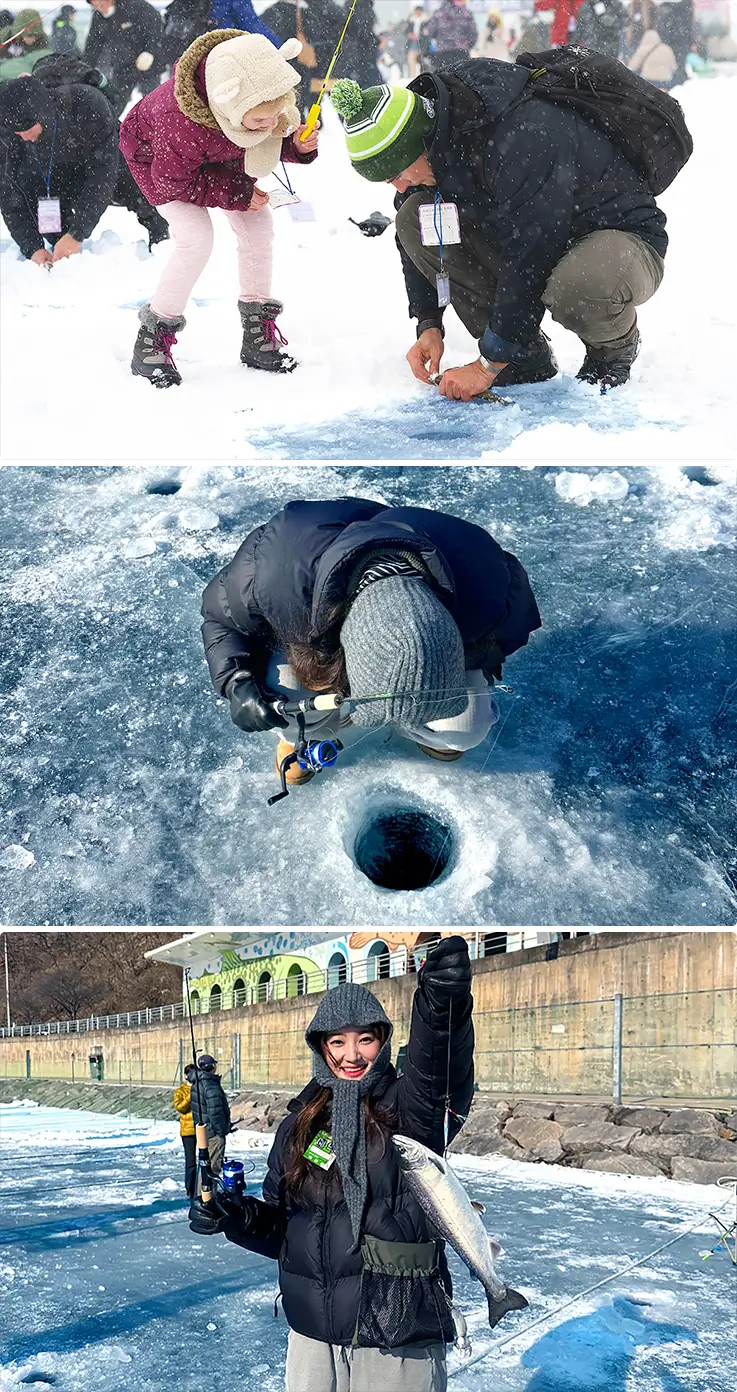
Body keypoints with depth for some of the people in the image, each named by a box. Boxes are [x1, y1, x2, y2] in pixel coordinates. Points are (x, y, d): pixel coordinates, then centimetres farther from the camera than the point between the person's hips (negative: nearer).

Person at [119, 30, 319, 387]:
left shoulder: (264, 96, -31)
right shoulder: (181, 124, -47)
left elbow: (274, 138, -8)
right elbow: (171, 183, -29)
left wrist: (297, 145, -31)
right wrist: (236, 194, -27)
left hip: (220, 154, 6)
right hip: (156, 156, -6)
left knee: (258, 226, -4)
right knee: (196, 238, -23)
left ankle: (259, 334, 10)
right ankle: (152, 340, -8)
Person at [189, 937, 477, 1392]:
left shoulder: (408, 1108, -7)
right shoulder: (300, 1124, 7)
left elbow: (441, 1064, -30)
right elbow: (280, 1228, 15)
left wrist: (444, 1004, -50)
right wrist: (233, 1216, -6)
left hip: (398, 1337, -4)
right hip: (312, 1334, 4)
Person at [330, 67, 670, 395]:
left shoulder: (522, 138, -35)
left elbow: (531, 263, -32)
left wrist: (489, 365, -25)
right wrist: (428, 324, -3)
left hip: (624, 236, -8)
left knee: (575, 290, -43)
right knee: (413, 218, -8)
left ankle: (615, 349, -3)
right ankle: (527, 361, -3)